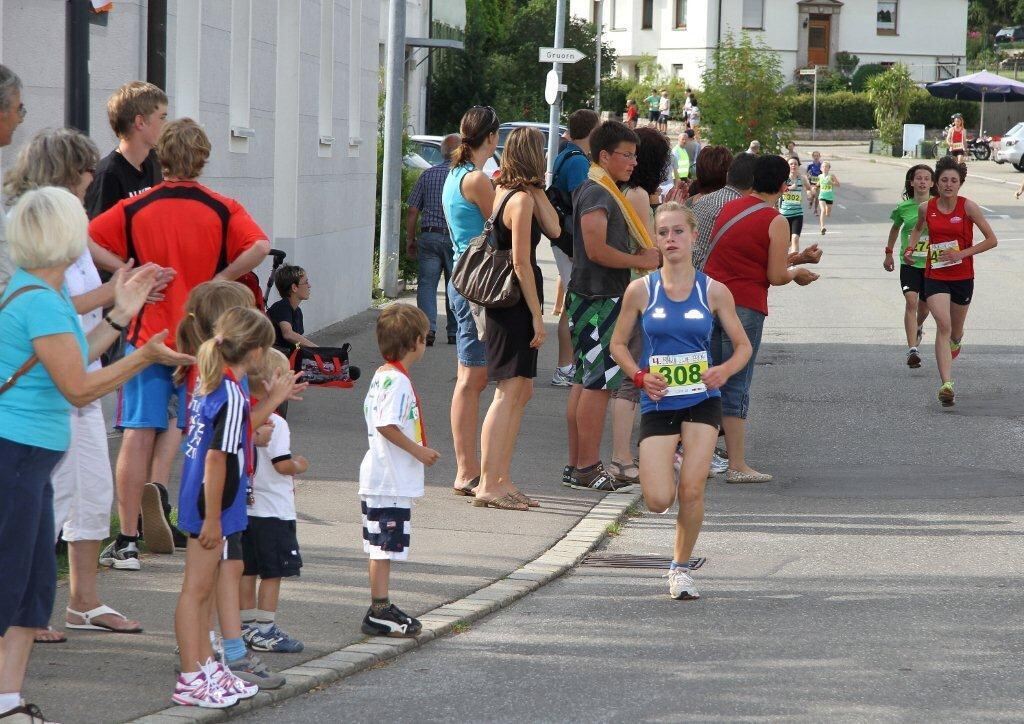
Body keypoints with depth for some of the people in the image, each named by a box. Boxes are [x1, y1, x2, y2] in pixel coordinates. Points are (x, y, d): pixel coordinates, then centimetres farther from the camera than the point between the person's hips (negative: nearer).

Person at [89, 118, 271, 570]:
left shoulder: (135, 207, -2)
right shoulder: (223, 210, -4)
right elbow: (259, 247, -19)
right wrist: (216, 282, -11)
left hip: (147, 334, 0)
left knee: (139, 435, 1)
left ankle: (127, 541, -1)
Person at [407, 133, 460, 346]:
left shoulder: (427, 175, 3)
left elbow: (412, 211, 3)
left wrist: (410, 239, 12)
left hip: (429, 236, 1)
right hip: (458, 238, -1)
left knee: (426, 283, 3)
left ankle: (428, 328, -11)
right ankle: (454, 332, 15)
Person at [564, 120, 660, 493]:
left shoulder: (605, 193, 18)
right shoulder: (596, 194, -14)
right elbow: (596, 249, -23)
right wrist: (640, 260, -13)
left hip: (598, 298, 11)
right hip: (597, 299, -11)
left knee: (585, 382, 11)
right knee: (598, 382, -9)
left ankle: (576, 465, 14)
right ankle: (587, 467, -8)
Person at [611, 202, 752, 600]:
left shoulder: (713, 291, -1)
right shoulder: (640, 290, -1)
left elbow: (743, 346, 6)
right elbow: (618, 344, 8)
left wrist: (725, 370, -15)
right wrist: (639, 375, -10)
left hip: (701, 402, 0)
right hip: (657, 403, 0)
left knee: (691, 492, -9)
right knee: (658, 501, -9)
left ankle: (681, 567, 13)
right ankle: (663, 472, 29)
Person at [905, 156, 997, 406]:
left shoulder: (968, 207, -10)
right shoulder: (926, 208, -2)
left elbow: (992, 240, -8)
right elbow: (918, 229, 22)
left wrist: (962, 254, -16)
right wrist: (910, 248, 4)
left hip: (962, 276, 0)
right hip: (935, 276, 0)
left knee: (955, 331, 17)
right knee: (943, 324, -20)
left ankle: (954, 344, 58)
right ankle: (947, 385, -27)